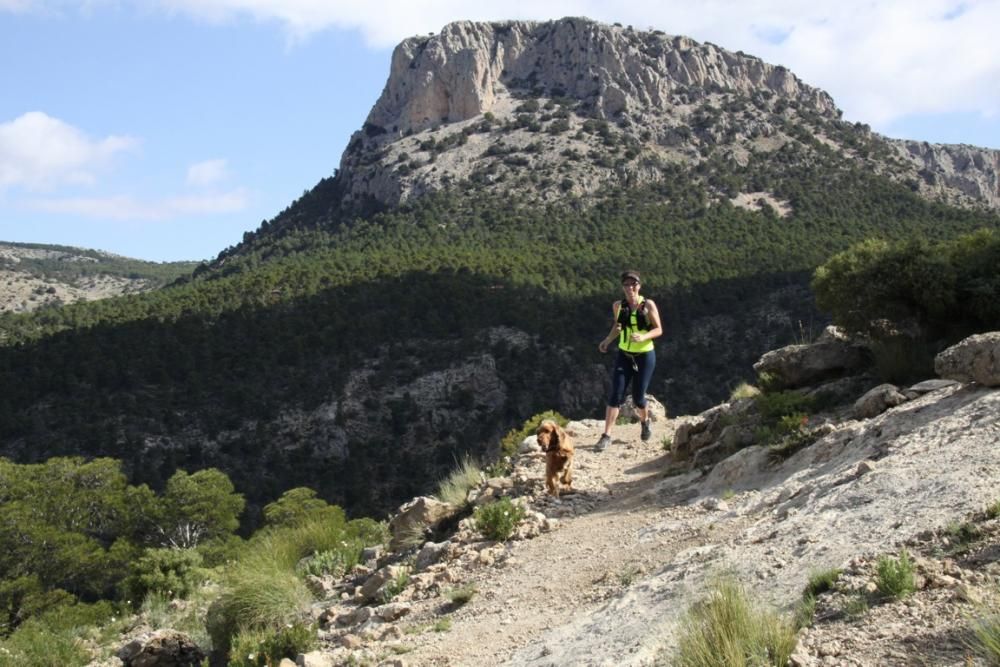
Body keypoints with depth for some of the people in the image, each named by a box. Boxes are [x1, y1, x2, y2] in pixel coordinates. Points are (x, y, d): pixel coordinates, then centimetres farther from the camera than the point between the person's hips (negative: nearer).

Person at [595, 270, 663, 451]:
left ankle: (645, 421, 37)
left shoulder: (648, 305, -9)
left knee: (638, 397, 4)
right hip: (624, 355, 2)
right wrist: (608, 340, -2)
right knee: (616, 394, -10)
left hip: (645, 356, -2)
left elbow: (658, 329, -7)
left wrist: (643, 337, -25)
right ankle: (606, 435, -8)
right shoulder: (618, 306, 0)